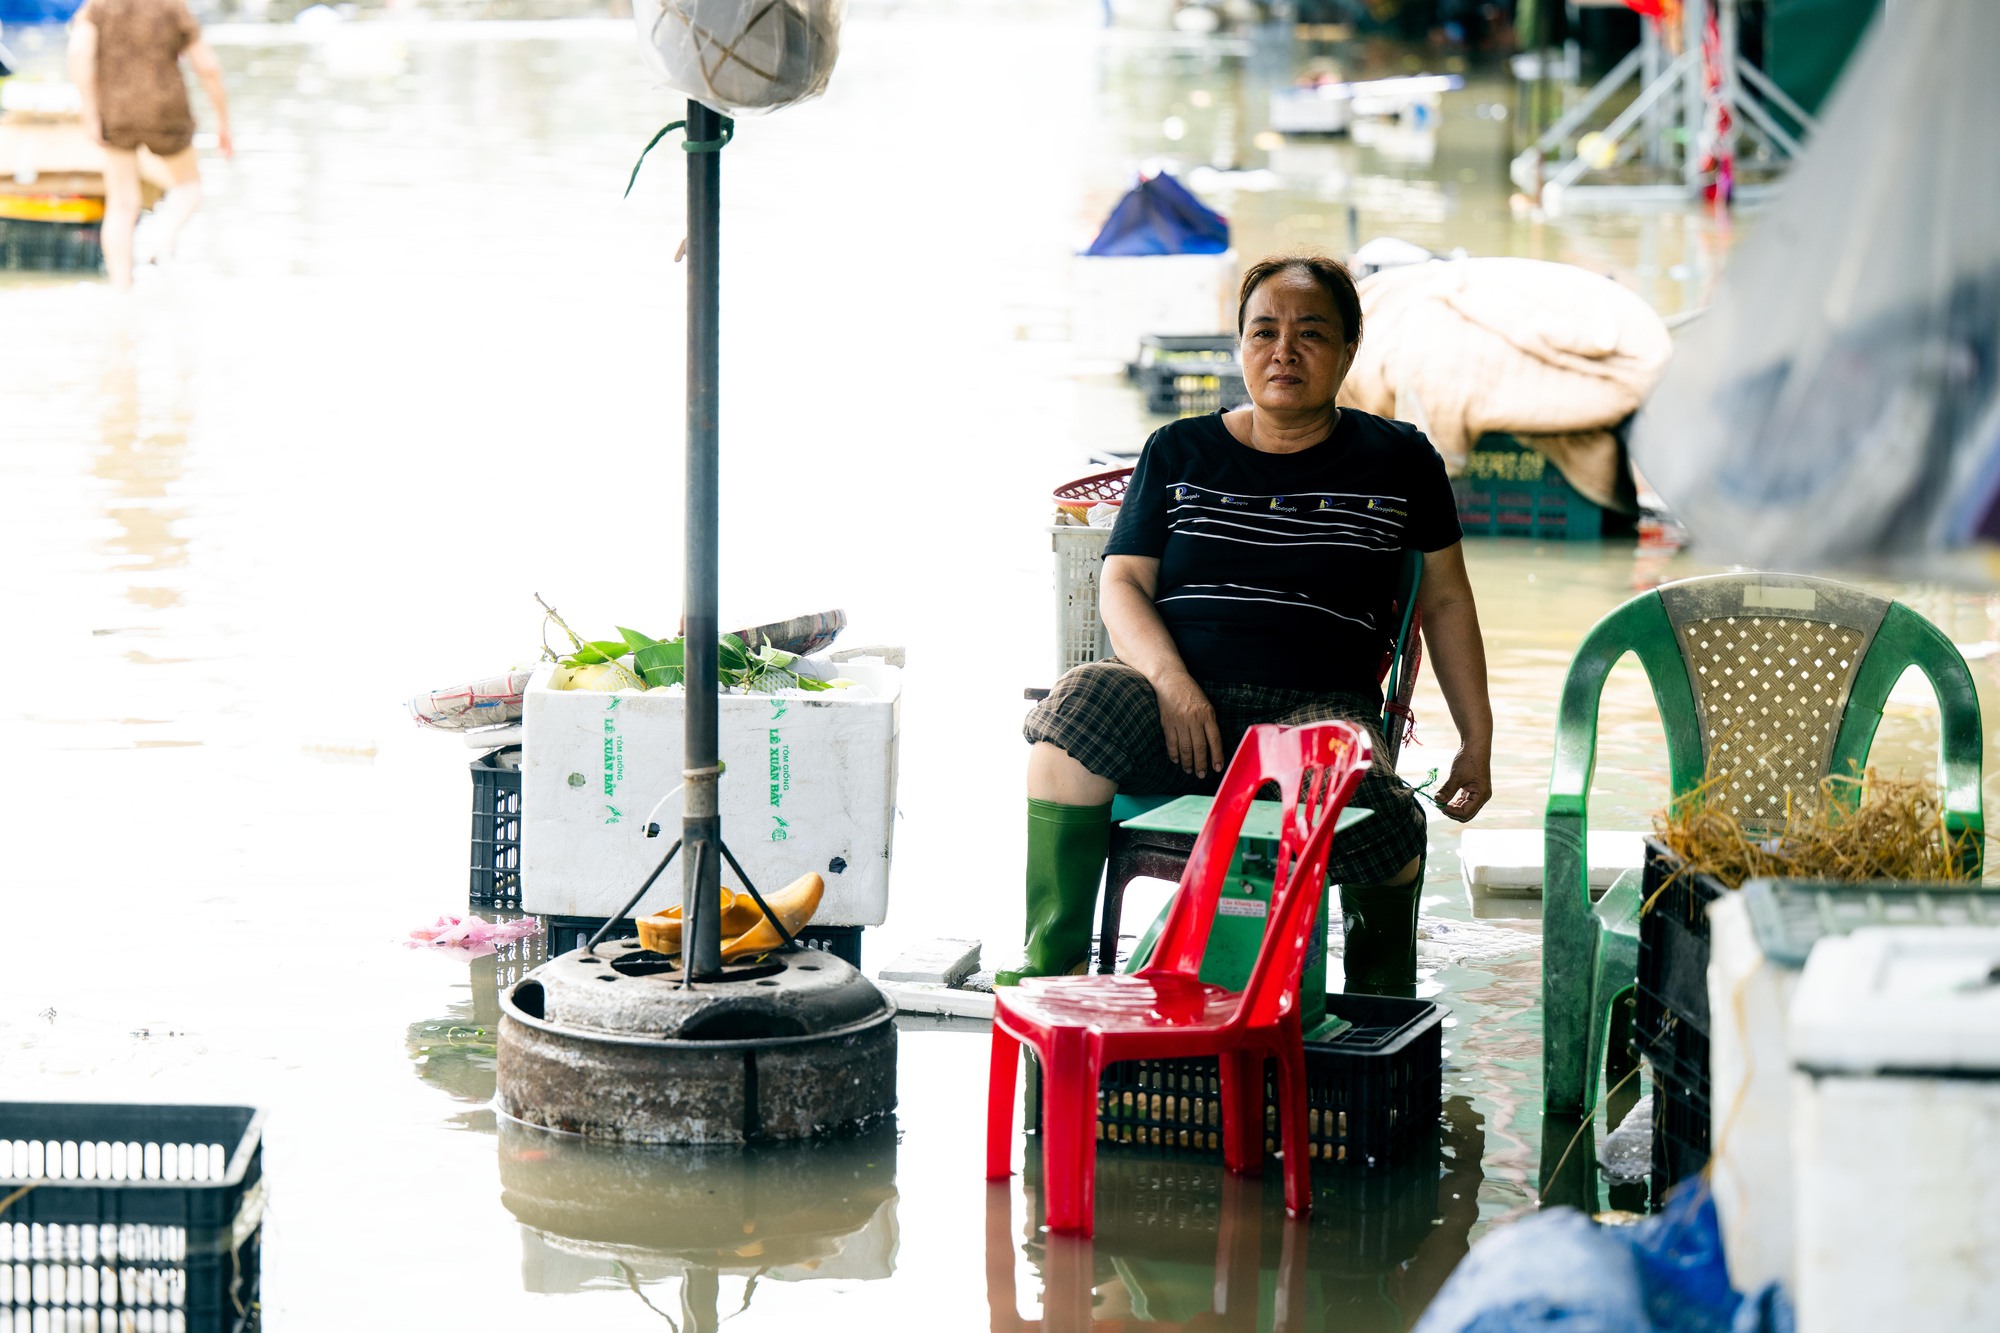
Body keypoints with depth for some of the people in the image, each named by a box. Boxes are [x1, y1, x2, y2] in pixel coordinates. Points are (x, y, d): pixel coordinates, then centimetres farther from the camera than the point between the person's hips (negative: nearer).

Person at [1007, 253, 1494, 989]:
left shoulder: (1399, 462, 14)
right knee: (1080, 701, -35)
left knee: (1377, 816, -35)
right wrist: (1170, 681, -12)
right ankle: (1052, 962, -31)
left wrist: (1477, 743, 13)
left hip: (1317, 708, -1)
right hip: (1175, 704, 1)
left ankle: (1385, 1019, -3)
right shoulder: (1178, 453, 16)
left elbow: (1446, 603, 19)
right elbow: (1122, 584, 8)